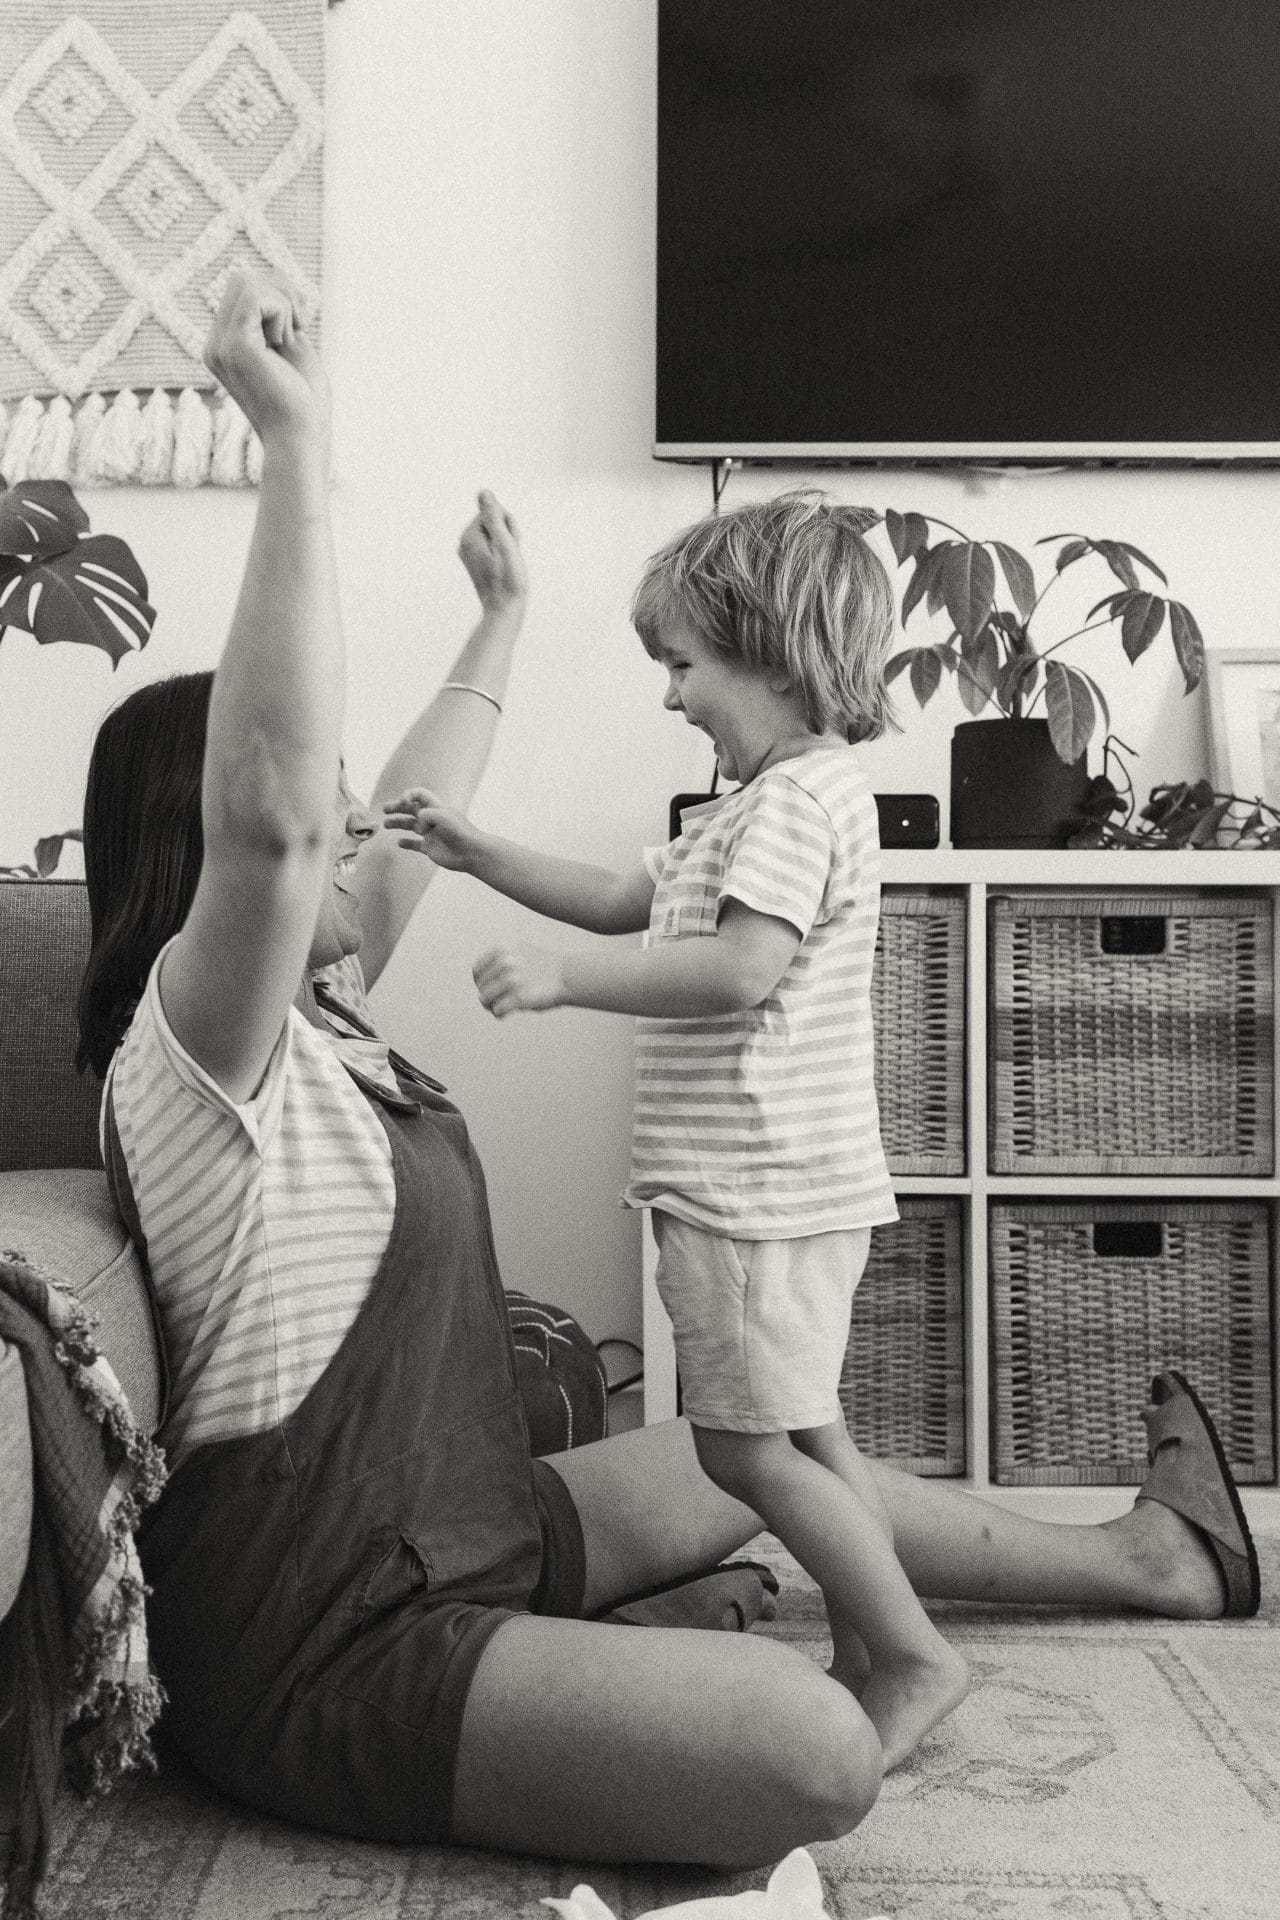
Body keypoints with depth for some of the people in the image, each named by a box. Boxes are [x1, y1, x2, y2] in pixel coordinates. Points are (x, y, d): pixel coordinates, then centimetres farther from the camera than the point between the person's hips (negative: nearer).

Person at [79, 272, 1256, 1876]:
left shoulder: (305, 1018, 9)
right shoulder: (192, 1050, -20)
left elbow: (414, 817, 24)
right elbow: (265, 809, -41)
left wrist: (501, 620, 33)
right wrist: (296, 445, -41)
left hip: (460, 1535, 11)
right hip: (327, 1651, -11)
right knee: (816, 1760, -31)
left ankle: (1145, 1563, 46)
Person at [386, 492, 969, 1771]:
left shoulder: (804, 795, -15)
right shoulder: (755, 804, 18)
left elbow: (742, 968, -27)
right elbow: (623, 901, 23)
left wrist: (562, 979, -25)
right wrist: (477, 855, 17)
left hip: (764, 1190, -11)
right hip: (768, 1186, 11)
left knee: (746, 1449, -4)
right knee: (805, 1435, 16)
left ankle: (912, 1656, 7)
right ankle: (866, 1653, 27)